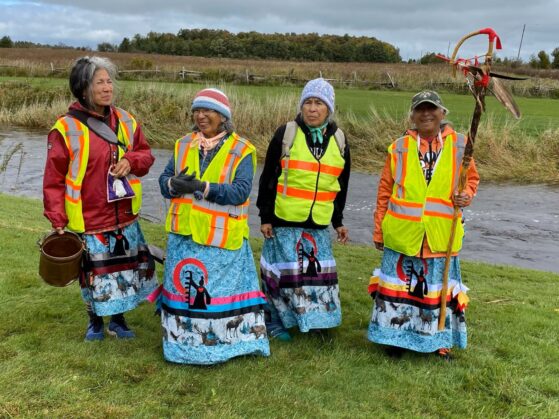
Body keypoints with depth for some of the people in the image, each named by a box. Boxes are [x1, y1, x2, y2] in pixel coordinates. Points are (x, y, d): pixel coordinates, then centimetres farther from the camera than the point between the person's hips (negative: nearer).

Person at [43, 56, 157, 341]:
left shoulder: (125, 120, 3)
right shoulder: (66, 128, -12)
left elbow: (146, 154, 13)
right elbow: (54, 179, -9)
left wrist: (131, 161, -10)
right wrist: (57, 220, -12)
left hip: (125, 219, 4)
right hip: (90, 222, -4)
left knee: (125, 272, 15)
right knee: (95, 276, 10)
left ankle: (118, 319, 37)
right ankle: (95, 321, 35)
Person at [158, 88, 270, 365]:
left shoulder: (241, 151, -8)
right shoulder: (183, 145, 8)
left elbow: (240, 191, -19)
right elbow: (164, 181, 5)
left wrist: (202, 187, -26)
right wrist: (174, 184, -19)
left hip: (222, 239, -5)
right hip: (184, 236, 5)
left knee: (222, 292, 7)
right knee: (185, 290, 16)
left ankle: (228, 341, 25)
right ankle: (185, 341, 33)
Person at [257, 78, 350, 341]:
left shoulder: (339, 140, 6)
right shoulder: (286, 134, -4)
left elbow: (341, 186, 15)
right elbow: (268, 178, -2)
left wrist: (338, 221, 15)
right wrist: (265, 217, -5)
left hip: (319, 222, 3)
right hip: (284, 219, -3)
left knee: (319, 270, 9)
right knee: (284, 271, 4)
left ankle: (316, 319, 26)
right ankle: (275, 321, 20)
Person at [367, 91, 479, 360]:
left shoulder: (459, 145, 0)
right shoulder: (400, 147, -1)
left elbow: (471, 178, 12)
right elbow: (385, 191, 3)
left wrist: (466, 195, -12)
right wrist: (379, 230, 4)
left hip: (441, 235, 1)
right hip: (402, 234, 0)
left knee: (438, 286, 13)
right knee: (400, 284, 11)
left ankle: (439, 340, 31)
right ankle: (396, 337, 28)